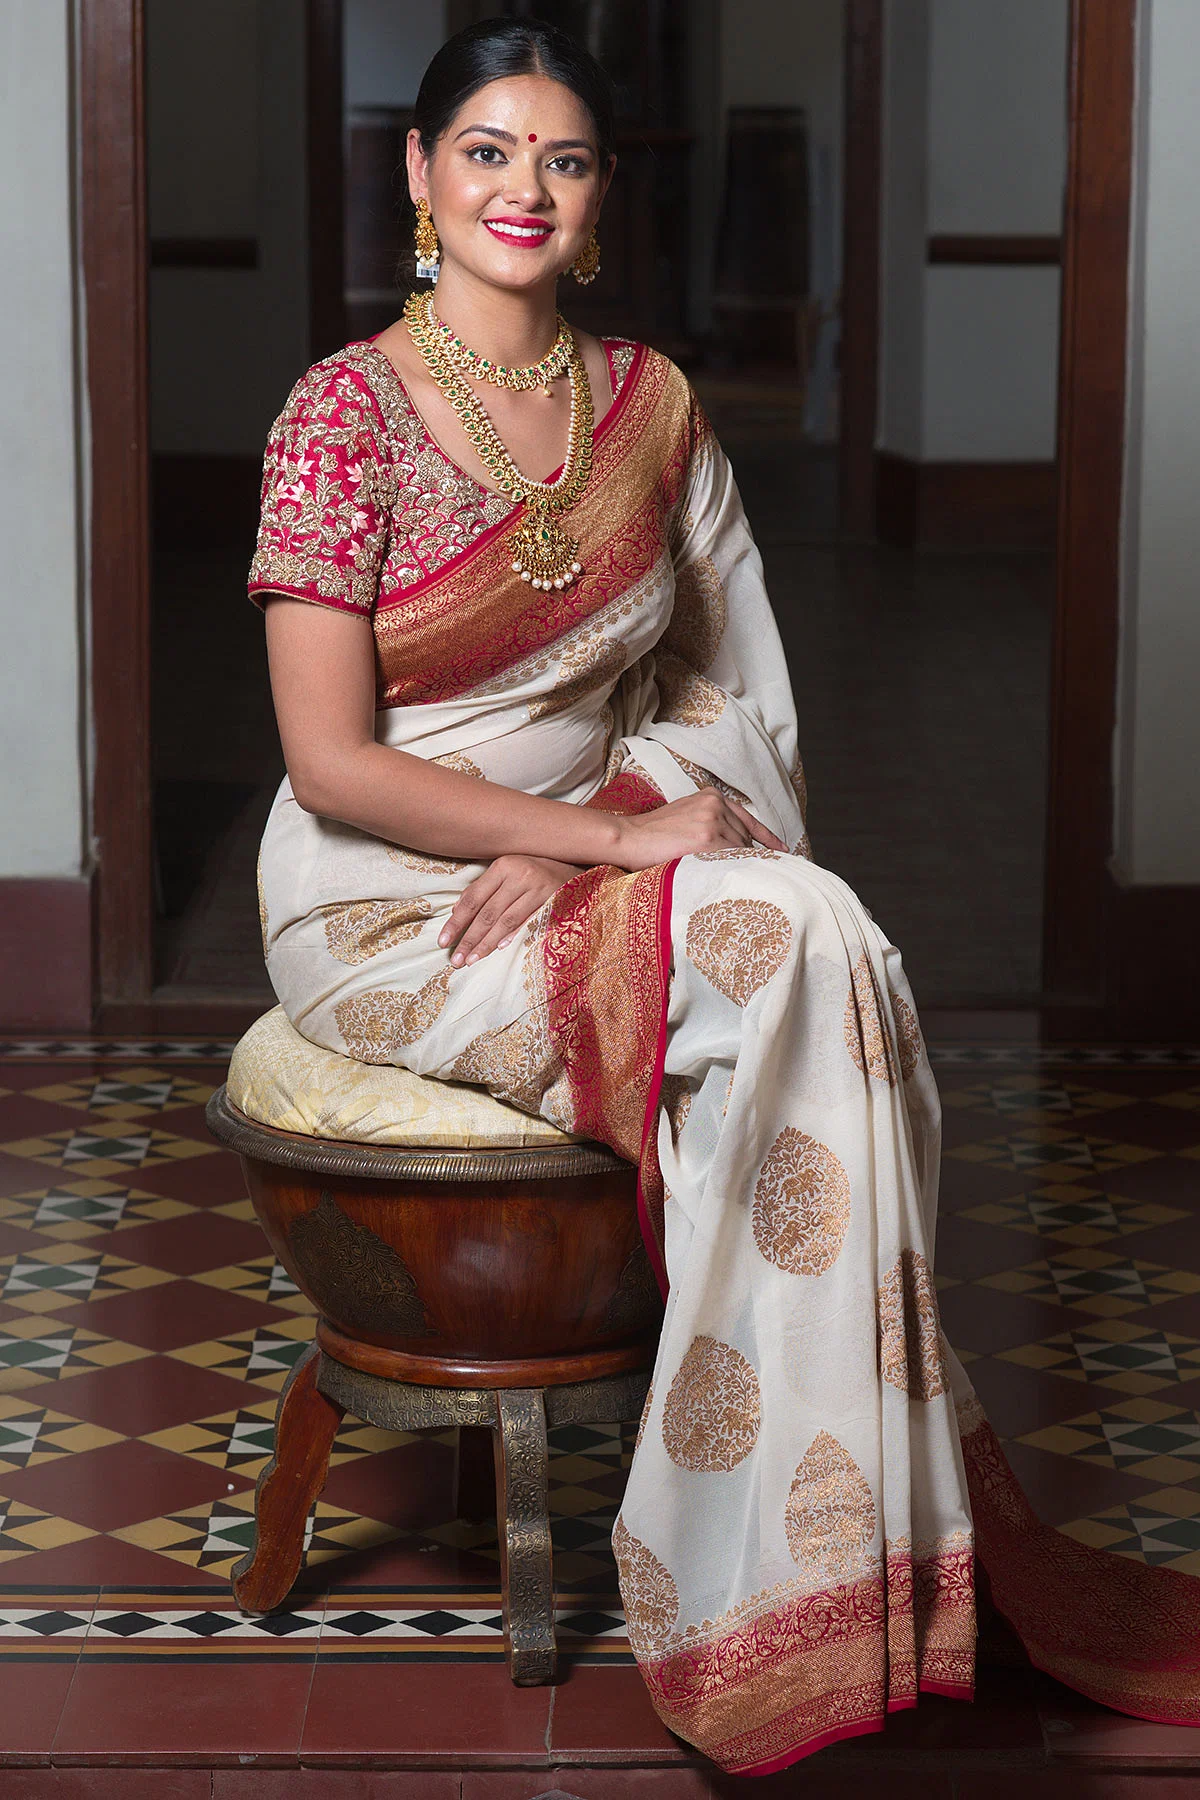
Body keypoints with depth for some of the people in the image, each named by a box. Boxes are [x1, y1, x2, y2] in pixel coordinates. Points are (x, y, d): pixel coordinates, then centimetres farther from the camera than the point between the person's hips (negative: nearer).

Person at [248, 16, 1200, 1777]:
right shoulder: (349, 411, -10)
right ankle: (924, 1522, -20)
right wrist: (616, 838, -19)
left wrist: (606, 829, -9)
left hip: (594, 870, 5)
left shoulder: (652, 405, 6)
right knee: (804, 946, -28)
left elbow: (715, 686, 11)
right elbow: (334, 764, -14)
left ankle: (823, 1567, -18)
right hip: (390, 915, -5)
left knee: (808, 957, -27)